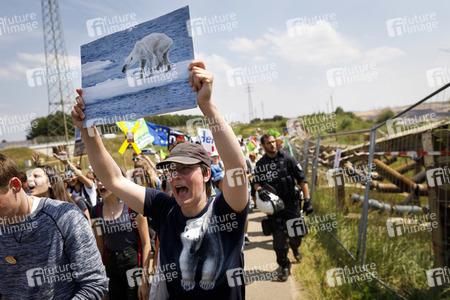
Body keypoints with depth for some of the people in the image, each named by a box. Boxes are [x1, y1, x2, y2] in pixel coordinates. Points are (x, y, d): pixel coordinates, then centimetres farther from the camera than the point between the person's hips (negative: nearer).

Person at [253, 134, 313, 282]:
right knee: (279, 238, -2)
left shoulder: (287, 159, -4)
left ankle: (295, 247, 43)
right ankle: (284, 266, 16)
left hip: (291, 204, -1)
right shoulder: (260, 164, 4)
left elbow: (302, 179, -3)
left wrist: (307, 200, -8)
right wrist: (259, 189, -14)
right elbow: (257, 182, 11)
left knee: (295, 235, 7)